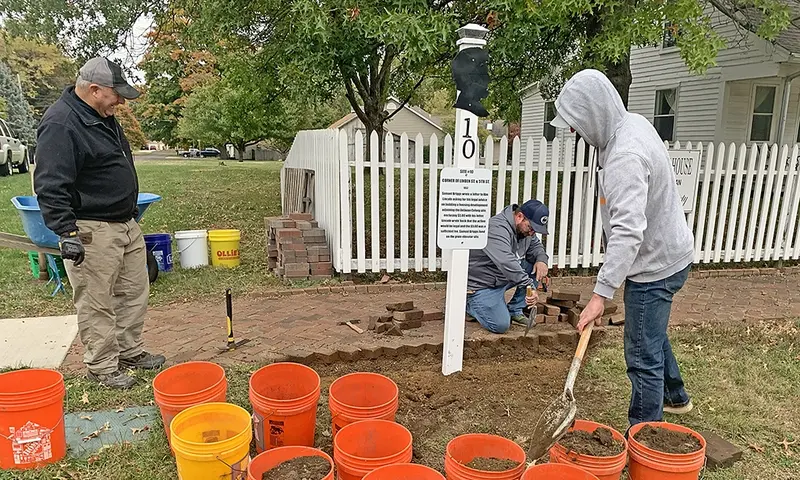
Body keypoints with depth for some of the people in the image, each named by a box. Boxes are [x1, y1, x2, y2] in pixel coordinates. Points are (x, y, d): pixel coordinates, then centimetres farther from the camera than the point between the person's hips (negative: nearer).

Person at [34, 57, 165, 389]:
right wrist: (67, 232, -25)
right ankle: (102, 367, 16)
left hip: (126, 223, 10)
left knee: (135, 292, 16)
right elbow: (50, 186, -21)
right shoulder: (60, 124, -17)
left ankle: (130, 352, 30)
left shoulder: (103, 116, 13)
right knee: (97, 304, 2)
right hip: (92, 231, -10)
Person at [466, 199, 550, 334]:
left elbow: (536, 246, 12)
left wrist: (542, 259, -12)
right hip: (482, 286, -9)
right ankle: (471, 304, 7)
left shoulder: (525, 227, 0)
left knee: (537, 267, -5)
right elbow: (506, 262, -41)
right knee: (500, 325, -21)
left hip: (503, 278, 9)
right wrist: (529, 286, -45)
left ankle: (515, 310, 6)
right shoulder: (497, 228, -29)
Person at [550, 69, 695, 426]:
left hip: (655, 264, -11)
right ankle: (675, 397, 52)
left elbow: (628, 231, -39)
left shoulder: (625, 157, -31)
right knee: (652, 334, 29)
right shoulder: (632, 123, 2)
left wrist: (600, 294, -41)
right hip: (664, 252, 11)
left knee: (642, 356, -1)